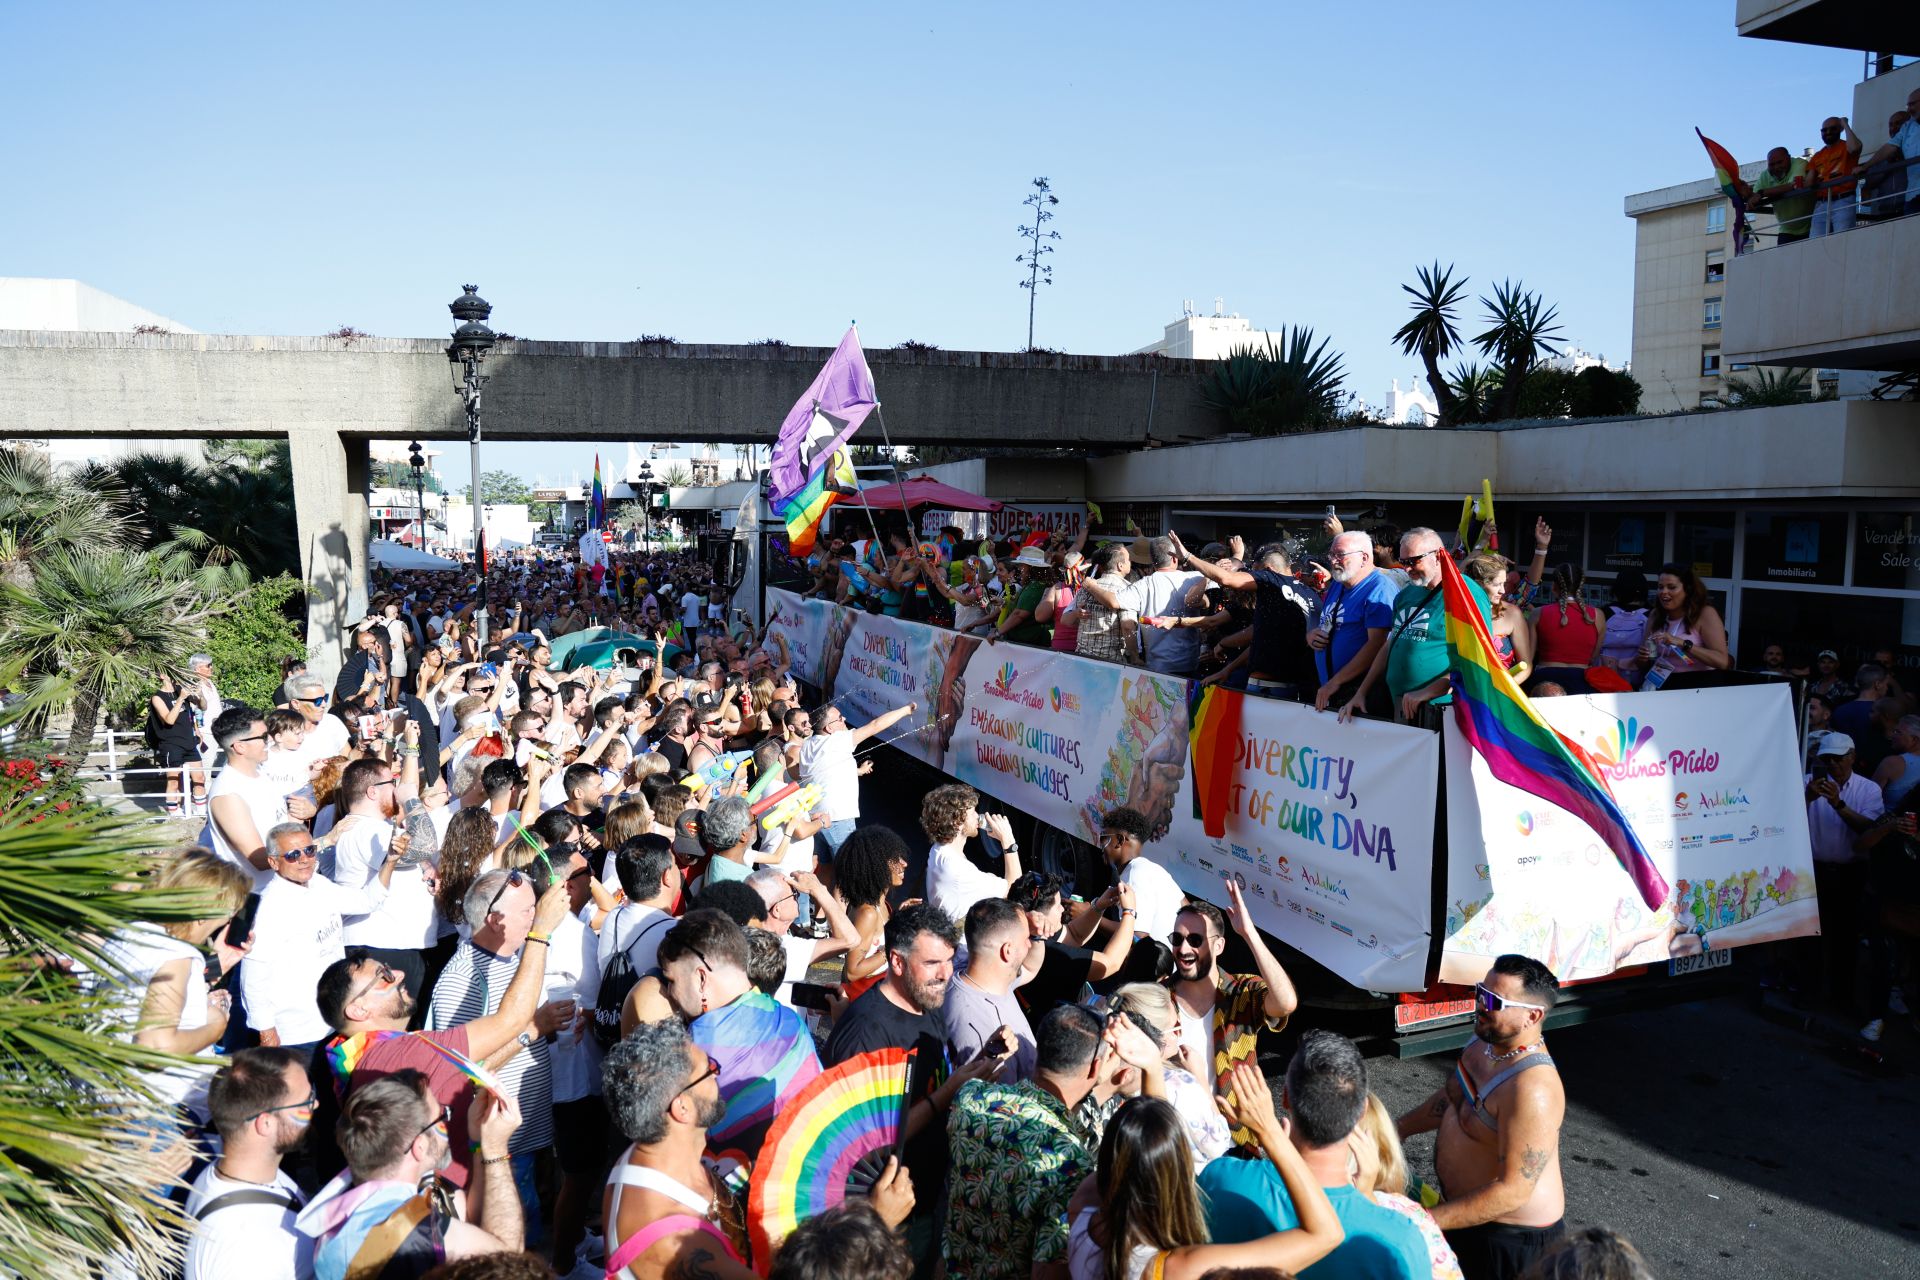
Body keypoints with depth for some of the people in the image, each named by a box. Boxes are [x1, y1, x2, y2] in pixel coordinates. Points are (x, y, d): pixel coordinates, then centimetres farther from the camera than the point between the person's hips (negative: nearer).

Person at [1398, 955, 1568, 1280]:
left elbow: (1513, 1190, -32)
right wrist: (1397, 1130, 10)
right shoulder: (1486, 1041, -6)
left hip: (1510, 1237, -8)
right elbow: (1454, 1095, 13)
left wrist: (1429, 1220, -31)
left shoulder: (1532, 1091, -34)